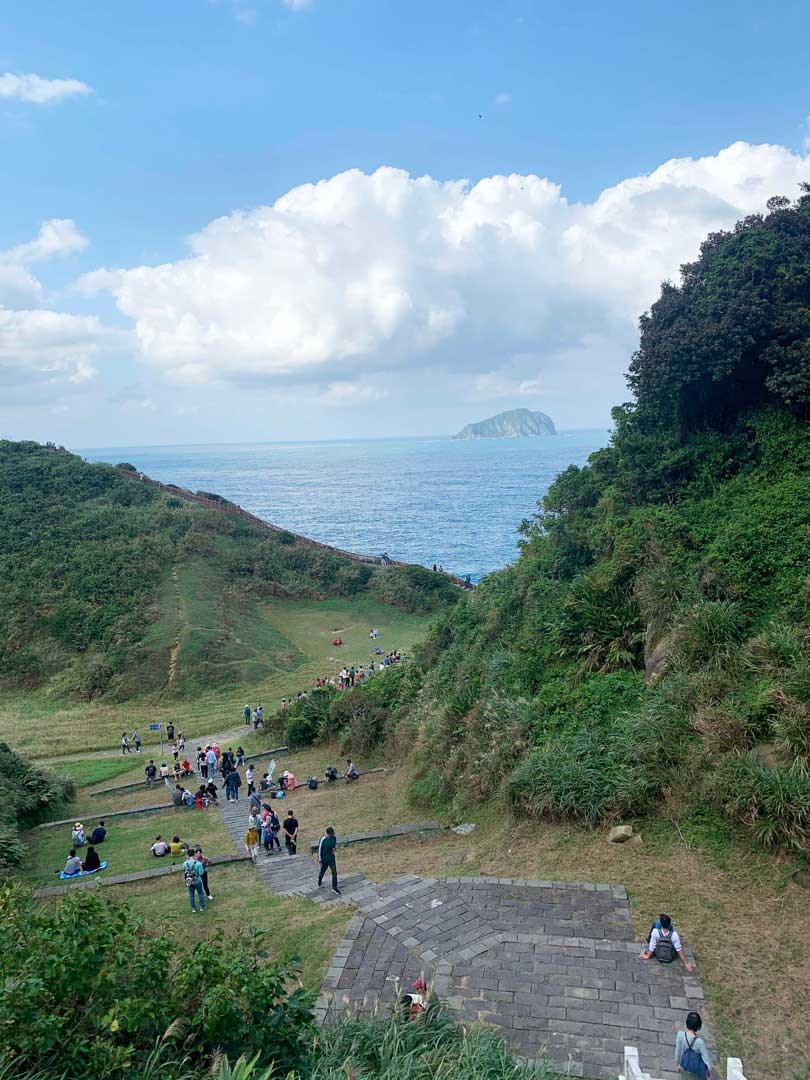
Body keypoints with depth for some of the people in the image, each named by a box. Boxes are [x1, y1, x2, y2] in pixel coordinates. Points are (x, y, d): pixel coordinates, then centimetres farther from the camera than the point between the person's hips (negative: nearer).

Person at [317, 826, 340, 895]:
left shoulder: (334, 837, -10)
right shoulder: (323, 839, -25)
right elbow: (319, 850, -17)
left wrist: (334, 848, -13)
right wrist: (320, 861, -12)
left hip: (332, 858, 4)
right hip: (324, 859, -3)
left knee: (334, 872, 0)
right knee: (322, 872, 18)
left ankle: (334, 888, 13)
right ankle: (319, 883, 49)